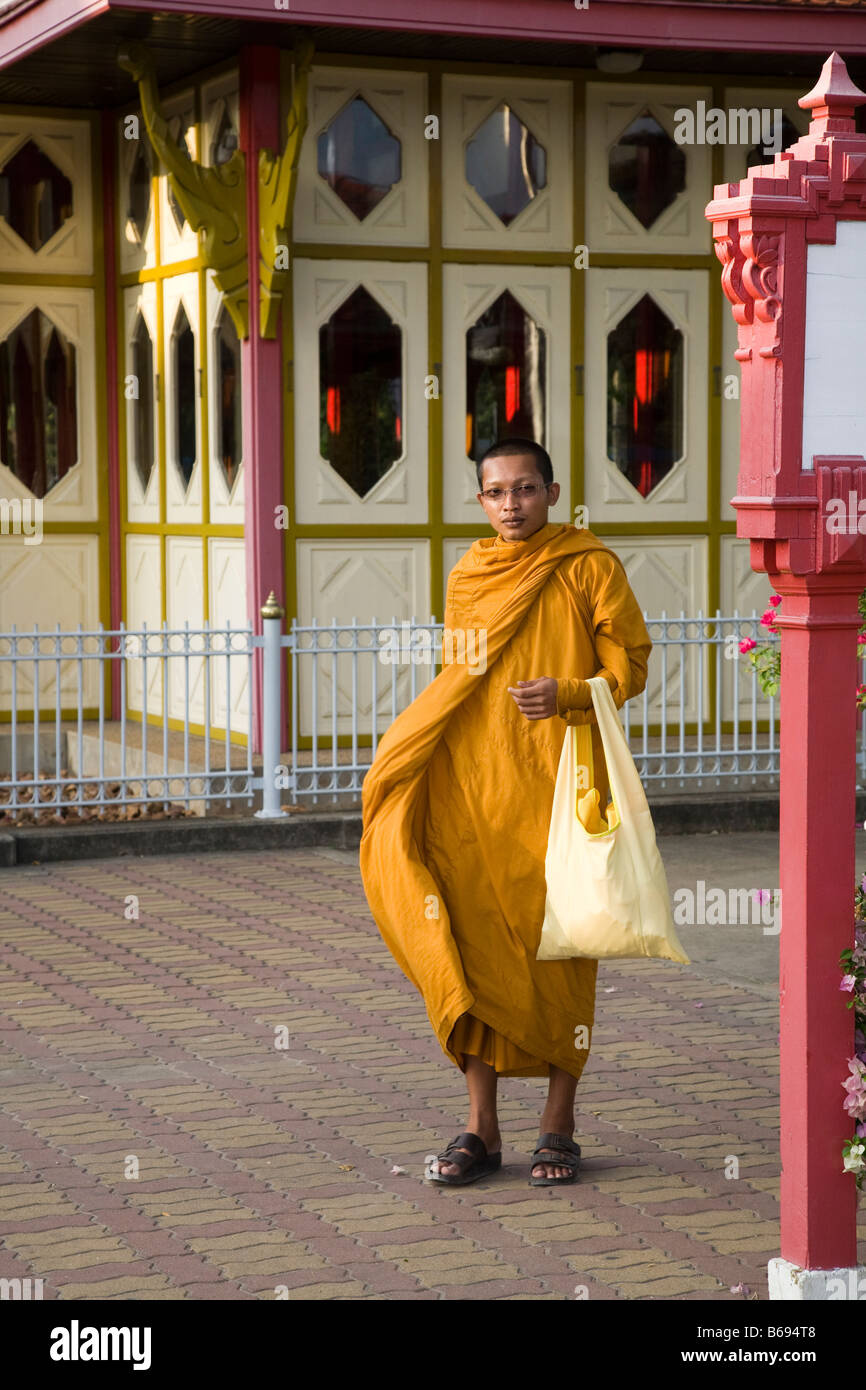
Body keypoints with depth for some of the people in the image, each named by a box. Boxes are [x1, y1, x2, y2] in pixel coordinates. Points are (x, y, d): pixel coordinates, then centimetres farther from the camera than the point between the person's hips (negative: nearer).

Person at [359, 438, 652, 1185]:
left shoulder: (590, 567, 0)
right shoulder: (468, 577, 12)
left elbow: (628, 666, -1)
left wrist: (568, 694, -18)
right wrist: (408, 759, 10)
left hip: (559, 785, -3)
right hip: (474, 785, 4)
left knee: (558, 945, 1)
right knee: (472, 946, 2)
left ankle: (560, 1124, 12)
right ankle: (482, 1127, 10)